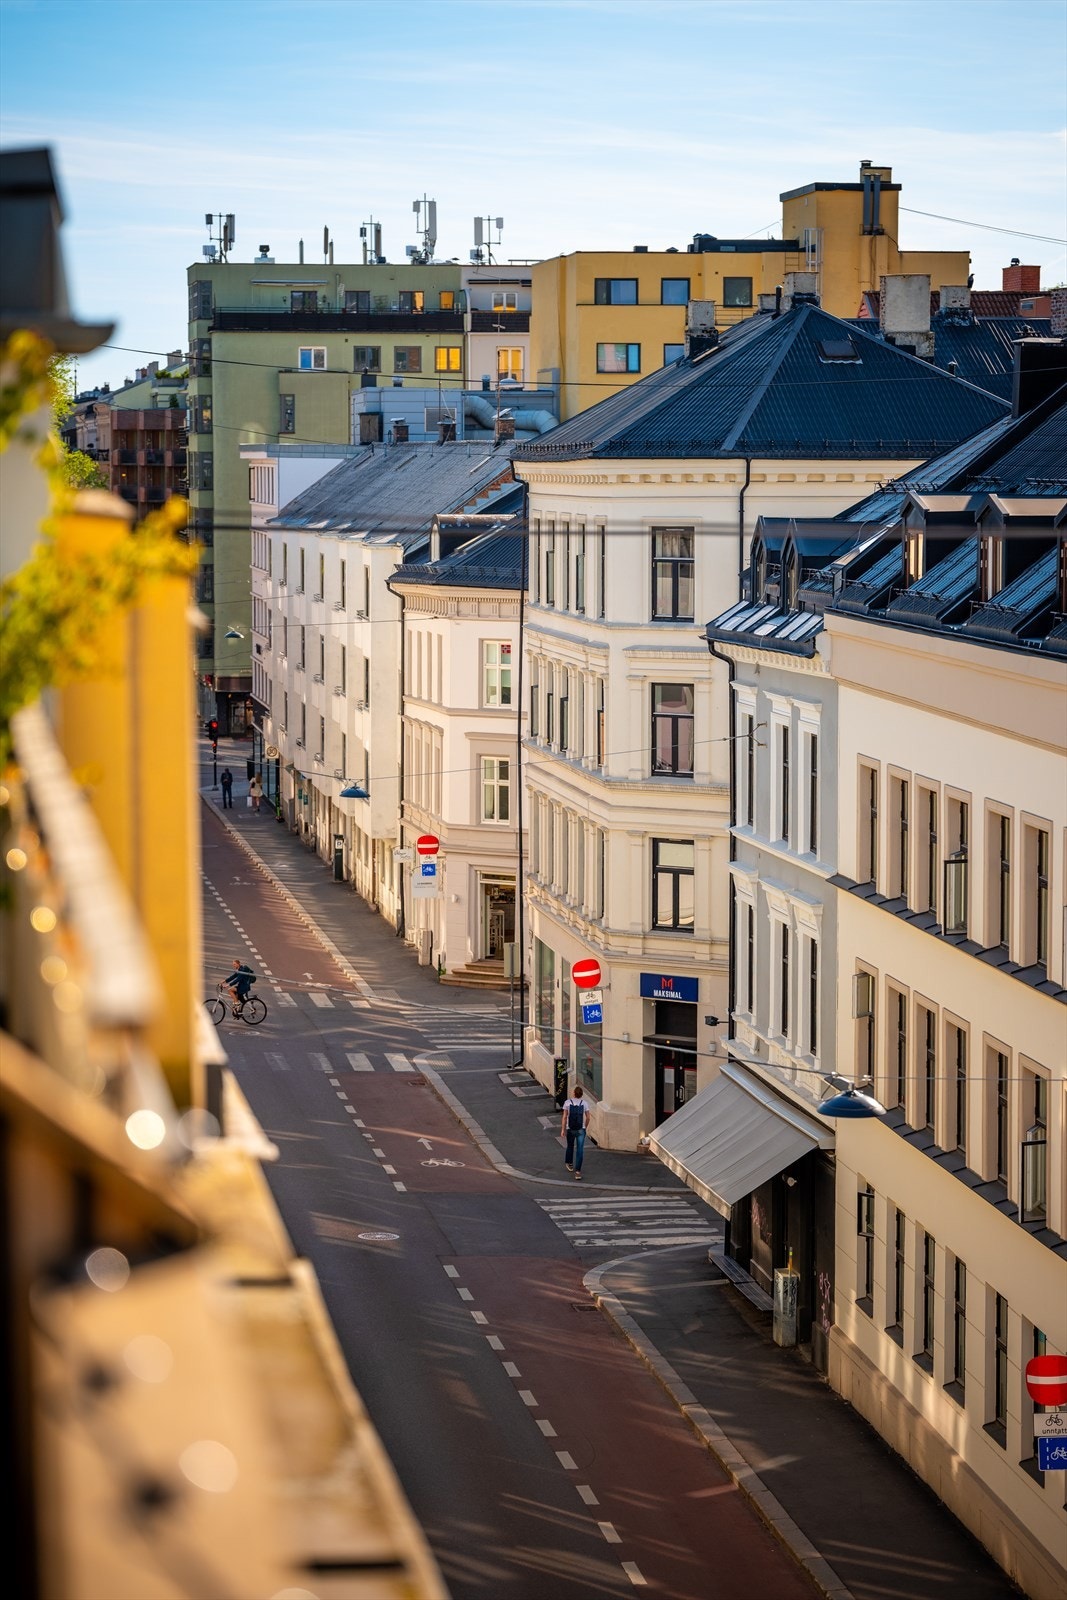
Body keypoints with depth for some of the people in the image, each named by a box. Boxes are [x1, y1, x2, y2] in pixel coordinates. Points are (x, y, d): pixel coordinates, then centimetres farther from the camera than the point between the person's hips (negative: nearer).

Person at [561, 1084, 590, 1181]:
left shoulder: (567, 1103, -7)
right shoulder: (585, 1103, -4)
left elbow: (565, 1117, -9)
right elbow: (587, 1117, 0)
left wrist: (563, 1129, -4)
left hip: (570, 1129, 1)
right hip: (581, 1129, -1)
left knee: (570, 1146, 24)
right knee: (580, 1150, -2)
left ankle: (569, 1164, 44)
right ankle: (578, 1171, -9)